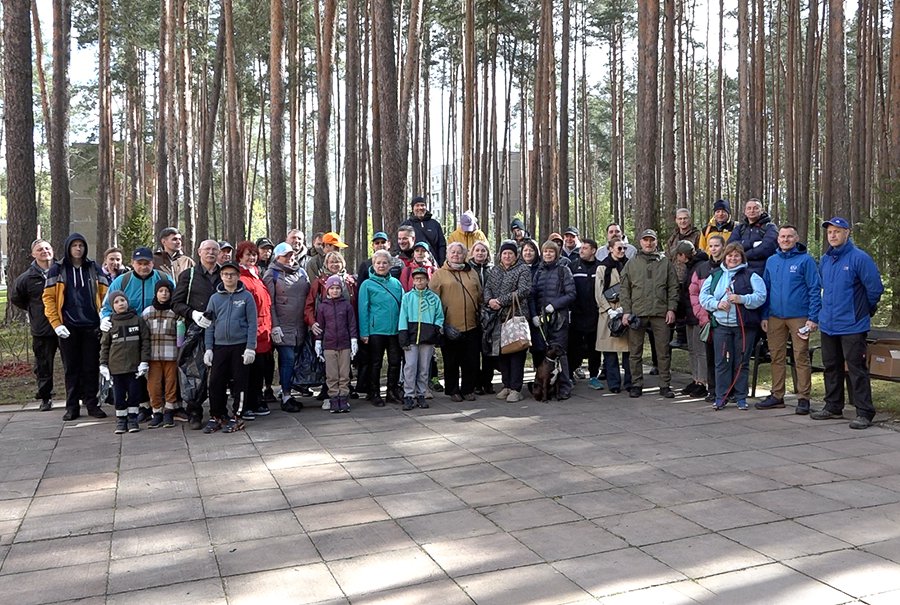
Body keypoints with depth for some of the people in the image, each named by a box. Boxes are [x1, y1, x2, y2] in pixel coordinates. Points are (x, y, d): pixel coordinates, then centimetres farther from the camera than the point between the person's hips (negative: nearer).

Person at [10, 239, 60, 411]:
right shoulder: (27, 278, 0)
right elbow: (15, 297, 17)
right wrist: (33, 310, 11)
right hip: (42, 330, 1)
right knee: (43, 365, 9)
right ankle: (45, 398, 23)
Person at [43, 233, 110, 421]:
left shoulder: (94, 268, 8)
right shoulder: (57, 270, 4)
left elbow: (105, 294, 8)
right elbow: (48, 298, 1)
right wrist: (56, 324, -7)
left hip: (91, 326, 1)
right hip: (68, 328, -1)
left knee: (91, 367, 4)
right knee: (72, 368, 6)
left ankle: (92, 403, 12)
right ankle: (72, 406, 14)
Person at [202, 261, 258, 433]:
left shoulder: (246, 297, 0)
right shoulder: (215, 298, 8)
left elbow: (252, 323, -3)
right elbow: (210, 324, 10)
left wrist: (250, 348, -9)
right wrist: (208, 348, 3)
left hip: (240, 345, -3)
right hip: (219, 346, 3)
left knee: (239, 382, 3)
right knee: (216, 382, 2)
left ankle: (236, 417, 13)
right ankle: (216, 417, 14)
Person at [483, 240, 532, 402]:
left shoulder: (523, 269, 0)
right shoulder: (494, 270, 18)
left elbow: (523, 290, -11)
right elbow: (487, 288, 11)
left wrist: (501, 301, -15)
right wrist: (489, 300, -11)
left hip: (516, 316, -5)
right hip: (498, 318, 5)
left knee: (516, 352, -5)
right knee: (501, 351, 7)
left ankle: (516, 389, -1)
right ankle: (506, 385, 18)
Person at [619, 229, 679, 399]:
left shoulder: (665, 262, 9)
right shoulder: (631, 264, 10)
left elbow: (673, 287, 7)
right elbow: (624, 289, 7)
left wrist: (671, 308, -3)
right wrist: (626, 311, -2)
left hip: (660, 313, 0)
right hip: (637, 313, 0)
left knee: (663, 352, 3)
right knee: (635, 352, 4)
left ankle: (665, 385, 12)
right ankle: (636, 384, 14)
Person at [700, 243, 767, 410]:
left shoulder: (750, 276, 4)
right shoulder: (715, 276, 13)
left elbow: (760, 296, -6)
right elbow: (703, 296, 7)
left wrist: (742, 299, -20)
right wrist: (717, 304, -11)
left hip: (745, 326, -2)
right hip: (721, 325, 2)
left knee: (742, 362, 4)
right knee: (722, 361, 1)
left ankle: (741, 397, 13)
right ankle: (721, 397, 7)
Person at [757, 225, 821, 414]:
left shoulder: (805, 260, -3)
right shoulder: (771, 261, 12)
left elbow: (815, 290, -6)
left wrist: (813, 317, -12)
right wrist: (765, 316, 9)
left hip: (799, 317, -5)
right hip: (775, 317, 5)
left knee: (801, 357, -1)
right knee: (777, 357, 9)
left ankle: (803, 398, 6)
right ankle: (777, 395, 18)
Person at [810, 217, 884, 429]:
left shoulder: (859, 258, -11)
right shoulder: (824, 260, 9)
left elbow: (875, 288, -9)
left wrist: (866, 309, 4)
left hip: (852, 326, -7)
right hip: (828, 325, 7)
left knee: (856, 368, -5)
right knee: (831, 367, 15)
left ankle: (864, 413, 1)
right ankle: (833, 407, 27)